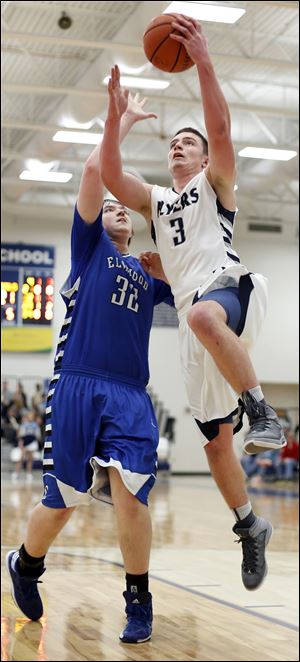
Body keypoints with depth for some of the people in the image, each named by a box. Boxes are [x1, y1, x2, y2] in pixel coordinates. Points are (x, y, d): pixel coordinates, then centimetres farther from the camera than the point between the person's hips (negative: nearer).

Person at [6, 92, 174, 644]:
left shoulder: (150, 273, 23)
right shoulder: (88, 245, 12)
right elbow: (95, 169, 2)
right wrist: (124, 119, 9)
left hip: (130, 395, 3)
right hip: (77, 388, -2)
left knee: (128, 490, -16)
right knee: (60, 503, 3)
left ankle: (139, 600, 0)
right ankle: (25, 566, 32)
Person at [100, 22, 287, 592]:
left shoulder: (216, 182, 14)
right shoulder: (154, 199, 26)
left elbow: (220, 127, -5)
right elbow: (110, 176, 8)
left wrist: (202, 63, -13)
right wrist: (115, 114, 0)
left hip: (229, 286, -5)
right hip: (195, 317, 5)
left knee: (203, 314, -45)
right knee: (215, 440, 4)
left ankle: (261, 410, -36)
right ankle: (249, 527, 19)